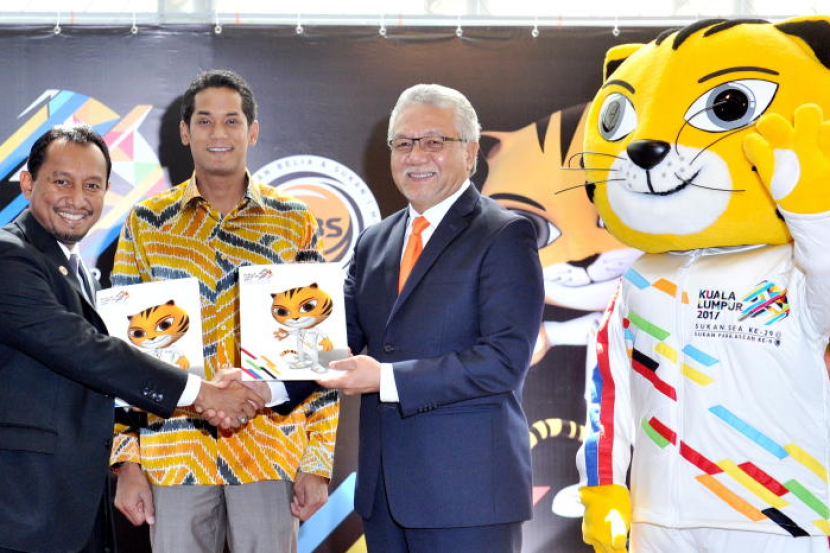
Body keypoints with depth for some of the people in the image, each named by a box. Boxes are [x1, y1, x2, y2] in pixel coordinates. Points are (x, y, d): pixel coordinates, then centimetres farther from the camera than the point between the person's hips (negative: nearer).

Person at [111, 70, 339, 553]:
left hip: (272, 453, 0)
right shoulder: (147, 223, 5)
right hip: (174, 454, 0)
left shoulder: (295, 223, 4)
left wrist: (320, 461, -2)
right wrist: (127, 462, -1)